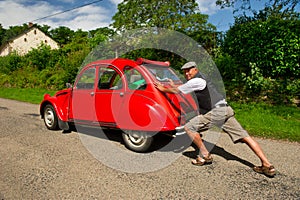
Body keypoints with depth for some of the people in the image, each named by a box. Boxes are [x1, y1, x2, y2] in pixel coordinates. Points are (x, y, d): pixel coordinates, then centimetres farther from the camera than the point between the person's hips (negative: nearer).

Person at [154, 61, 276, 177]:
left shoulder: (197, 81, -3)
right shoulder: (200, 79, 23)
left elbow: (177, 91, 3)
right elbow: (182, 87, 41)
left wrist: (163, 89, 17)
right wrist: (173, 85, 50)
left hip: (217, 111, -10)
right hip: (226, 110, 10)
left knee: (189, 127, -6)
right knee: (245, 137, 5)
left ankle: (205, 156, -1)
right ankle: (267, 165, 4)